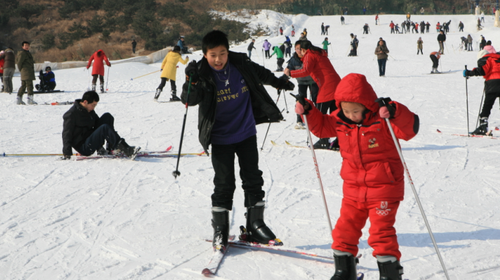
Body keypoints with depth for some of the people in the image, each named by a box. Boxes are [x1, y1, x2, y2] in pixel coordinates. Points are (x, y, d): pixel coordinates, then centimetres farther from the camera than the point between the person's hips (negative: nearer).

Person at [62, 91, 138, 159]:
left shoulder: (90, 111, 11)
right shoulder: (71, 114, -15)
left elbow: (97, 123, 24)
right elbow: (66, 134, -16)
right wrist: (67, 153, -21)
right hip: (83, 147, -9)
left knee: (107, 116, -2)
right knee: (104, 128, -31)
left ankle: (111, 148, -10)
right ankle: (125, 149, -26)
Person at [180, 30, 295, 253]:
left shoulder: (241, 65, -6)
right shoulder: (202, 74, -14)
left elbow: (259, 74, 16)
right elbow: (189, 100, -25)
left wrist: (279, 82, 28)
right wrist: (191, 83, -44)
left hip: (246, 134, 4)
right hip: (220, 139, -3)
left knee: (253, 180, 8)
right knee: (224, 184, -2)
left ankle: (255, 226, 19)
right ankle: (219, 230, 11)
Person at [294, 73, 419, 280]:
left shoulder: (382, 119, -14)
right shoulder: (340, 120, 1)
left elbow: (409, 129, -24)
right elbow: (322, 126, 17)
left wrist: (396, 113, -41)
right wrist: (308, 112, 1)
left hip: (383, 187, -6)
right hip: (353, 189, 6)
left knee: (381, 230, -8)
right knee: (345, 228, 9)